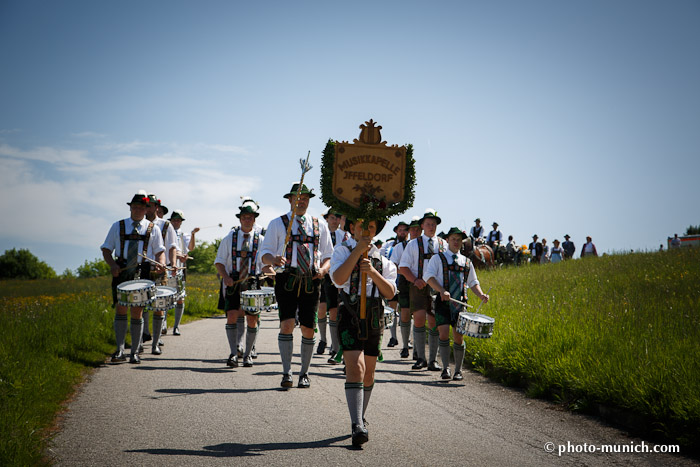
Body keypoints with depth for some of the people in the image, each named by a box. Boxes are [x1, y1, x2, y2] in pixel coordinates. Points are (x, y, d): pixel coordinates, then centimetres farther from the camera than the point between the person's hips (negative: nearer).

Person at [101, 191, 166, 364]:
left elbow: (160, 251, 9)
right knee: (121, 308, -10)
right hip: (121, 272, 0)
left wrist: (161, 264, -14)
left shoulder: (153, 229, 13)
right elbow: (106, 249, 12)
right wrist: (112, 265, -7)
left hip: (142, 273, 0)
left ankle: (135, 352, 5)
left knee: (137, 311, -2)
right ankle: (120, 350, -11)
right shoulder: (118, 226, 13)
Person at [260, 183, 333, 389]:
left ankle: (304, 373, 15)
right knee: (287, 324, -15)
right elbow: (265, 252, 4)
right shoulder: (277, 224, 9)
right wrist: (273, 260, -19)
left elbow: (328, 255, 17)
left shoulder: (320, 226, 15)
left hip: (311, 282, 2)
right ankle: (287, 373, -9)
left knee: (308, 329, 2)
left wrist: (324, 268, -5)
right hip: (287, 279, -2)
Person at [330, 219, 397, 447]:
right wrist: (358, 250, -17)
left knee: (369, 371, 11)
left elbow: (390, 292, -1)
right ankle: (357, 426, -24)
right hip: (350, 314, -4)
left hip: (374, 317, 4)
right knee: (355, 367, -17)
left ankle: (360, 418, 29)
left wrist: (373, 272, -17)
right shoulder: (343, 251, 4)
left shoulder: (382, 259, 11)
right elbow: (338, 278, -15)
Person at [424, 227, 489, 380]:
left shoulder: (467, 262, 17)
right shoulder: (438, 258, 6)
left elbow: (473, 282, 20)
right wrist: (442, 290, -22)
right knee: (444, 333, -14)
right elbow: (428, 276, -7)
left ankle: (458, 371, 12)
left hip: (460, 303, 3)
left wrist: (481, 295, 0)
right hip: (443, 302, -3)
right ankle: (445, 368, -6)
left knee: (458, 337, 0)